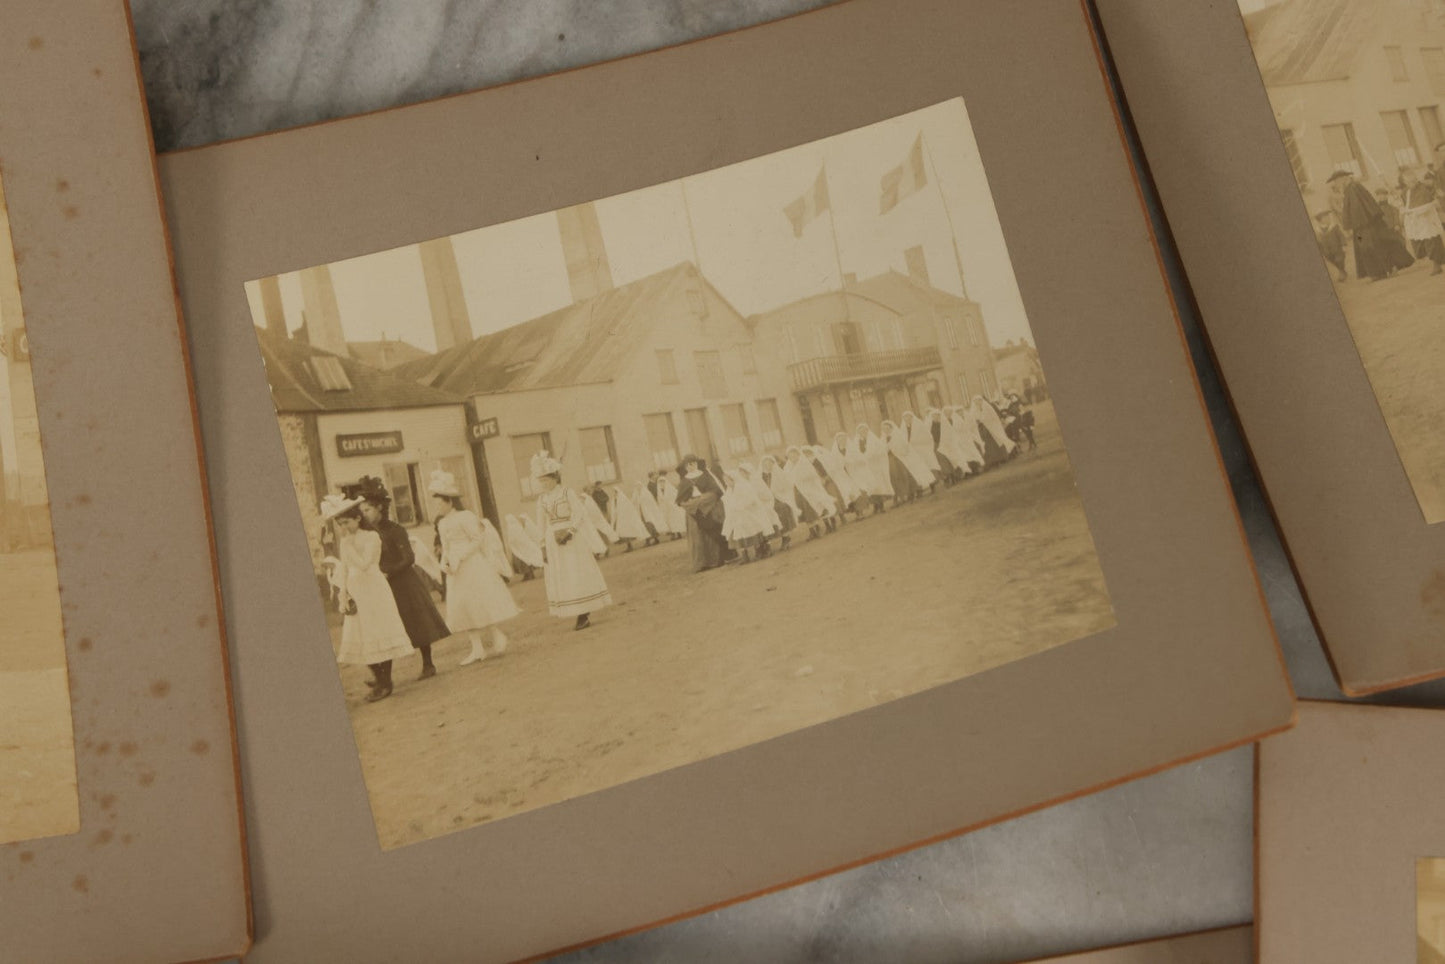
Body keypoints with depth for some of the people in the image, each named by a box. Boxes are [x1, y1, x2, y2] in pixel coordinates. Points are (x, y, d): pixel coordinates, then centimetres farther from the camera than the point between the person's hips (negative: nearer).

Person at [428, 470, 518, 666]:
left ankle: (498, 636, 12)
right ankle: (477, 648, 8)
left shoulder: (465, 517, -11)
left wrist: (459, 558, -21)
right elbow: (446, 547, 15)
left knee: (483, 601, -5)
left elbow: (478, 539, -16)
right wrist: (444, 562, -5)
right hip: (456, 571, 8)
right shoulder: (442, 523, 12)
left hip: (473, 564, -8)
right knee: (461, 606, 5)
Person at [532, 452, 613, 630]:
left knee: (579, 574, -2)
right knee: (562, 578, 3)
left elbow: (580, 514, -11)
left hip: (574, 539, -5)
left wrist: (569, 532, -21)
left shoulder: (567, 493, -6)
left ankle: (585, 614, 2)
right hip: (554, 541, 5)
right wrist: (543, 546, 6)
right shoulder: (541, 500, 8)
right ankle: (580, 616, 9)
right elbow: (541, 525, 11)